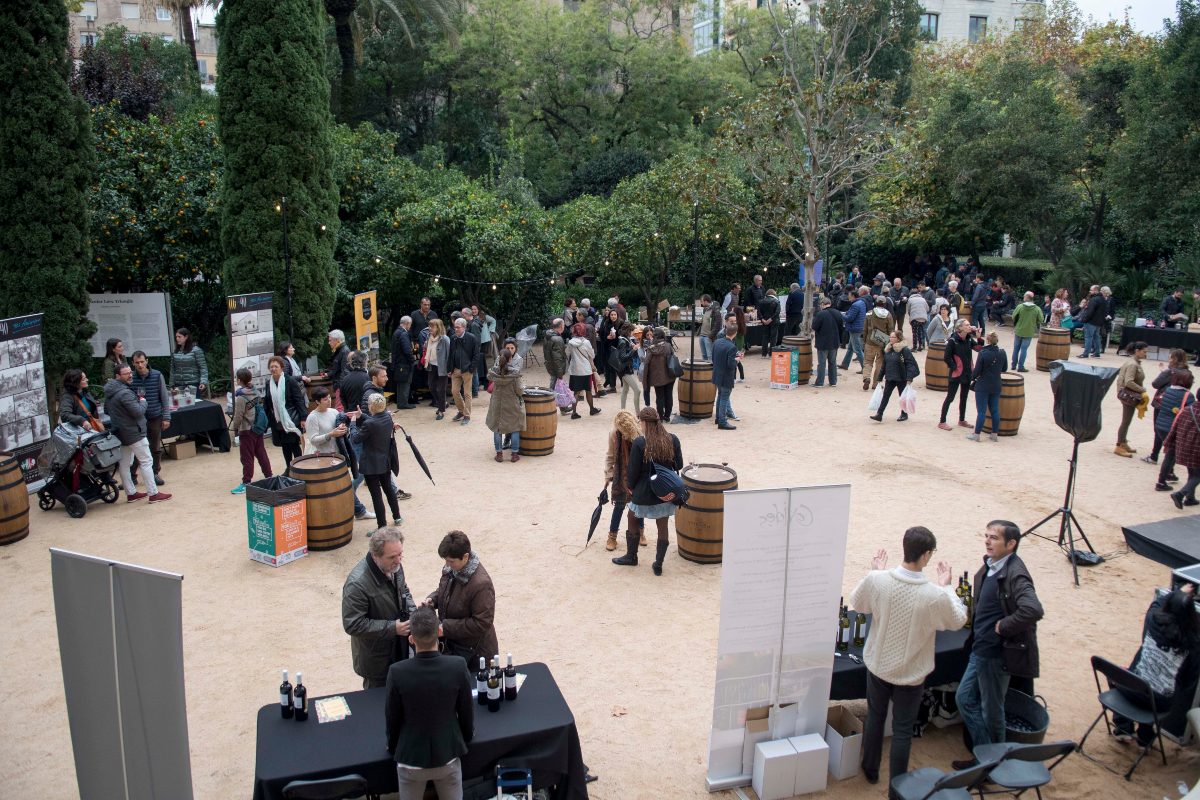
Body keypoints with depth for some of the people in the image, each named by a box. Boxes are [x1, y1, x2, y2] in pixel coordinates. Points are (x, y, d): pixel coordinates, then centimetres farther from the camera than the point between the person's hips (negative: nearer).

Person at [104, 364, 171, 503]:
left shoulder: (110, 392, 9)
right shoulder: (125, 393, -23)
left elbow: (106, 410, 22)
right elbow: (138, 412, -24)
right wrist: (143, 402, -6)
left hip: (120, 433, 10)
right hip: (133, 433, -10)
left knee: (124, 464, 13)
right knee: (146, 462, -4)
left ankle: (131, 493, 21)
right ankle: (153, 494, -2)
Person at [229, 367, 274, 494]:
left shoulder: (241, 397, -18)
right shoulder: (256, 392, 3)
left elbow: (238, 416, -15)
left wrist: (234, 428, -1)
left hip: (246, 431, -7)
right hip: (258, 428, 7)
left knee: (247, 458, -2)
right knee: (261, 453, 16)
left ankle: (246, 483, 2)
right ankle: (269, 476, 22)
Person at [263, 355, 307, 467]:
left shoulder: (290, 381, -9)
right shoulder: (268, 383, 5)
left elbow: (299, 400, -10)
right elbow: (266, 403, 12)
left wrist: (303, 418, -14)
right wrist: (265, 419, 8)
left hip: (292, 420, -4)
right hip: (277, 421, 4)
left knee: (294, 445, 0)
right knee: (284, 446, 11)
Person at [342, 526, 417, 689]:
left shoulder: (394, 566, -9)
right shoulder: (357, 584, -32)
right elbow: (353, 625, -27)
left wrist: (413, 613, -8)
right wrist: (392, 628, -27)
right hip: (376, 659, -6)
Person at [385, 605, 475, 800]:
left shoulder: (397, 672, -22)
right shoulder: (458, 666, -19)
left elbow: (392, 718, -8)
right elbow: (466, 711, -5)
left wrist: (393, 747, 12)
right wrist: (466, 737, 16)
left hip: (410, 757, 0)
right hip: (448, 754, 1)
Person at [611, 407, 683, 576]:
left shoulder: (639, 443, -17)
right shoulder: (673, 440, -6)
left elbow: (634, 470, -12)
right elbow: (679, 465, 1)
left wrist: (630, 486, 6)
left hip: (644, 494, -3)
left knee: (634, 523, 20)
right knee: (662, 527, 14)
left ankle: (631, 556, 36)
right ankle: (658, 564, 19)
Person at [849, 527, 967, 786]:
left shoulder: (877, 580, -22)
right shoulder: (936, 596, -27)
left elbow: (857, 604, 0)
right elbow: (958, 621, -6)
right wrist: (946, 587, 4)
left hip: (878, 665, 3)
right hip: (911, 673, -3)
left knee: (875, 717, 23)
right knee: (902, 729, 14)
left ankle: (870, 770, 41)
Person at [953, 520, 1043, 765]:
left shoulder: (1015, 574, -24)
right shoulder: (990, 565, 3)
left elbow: (1033, 610, -39)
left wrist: (1003, 626, -26)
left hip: (997, 653, -9)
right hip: (980, 649, 9)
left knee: (991, 711, 9)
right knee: (965, 699, 18)